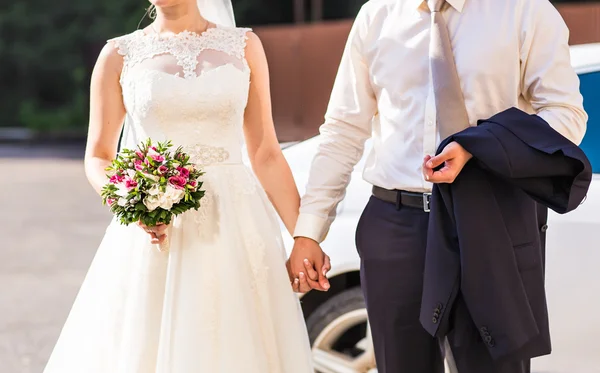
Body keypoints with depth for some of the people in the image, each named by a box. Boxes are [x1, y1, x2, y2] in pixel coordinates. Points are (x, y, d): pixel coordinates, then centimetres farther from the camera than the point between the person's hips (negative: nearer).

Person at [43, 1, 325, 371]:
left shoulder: (244, 46, 7)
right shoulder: (120, 55, 5)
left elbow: (266, 155, 7)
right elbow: (98, 157, 7)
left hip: (235, 227, 1)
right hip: (153, 226, 0)